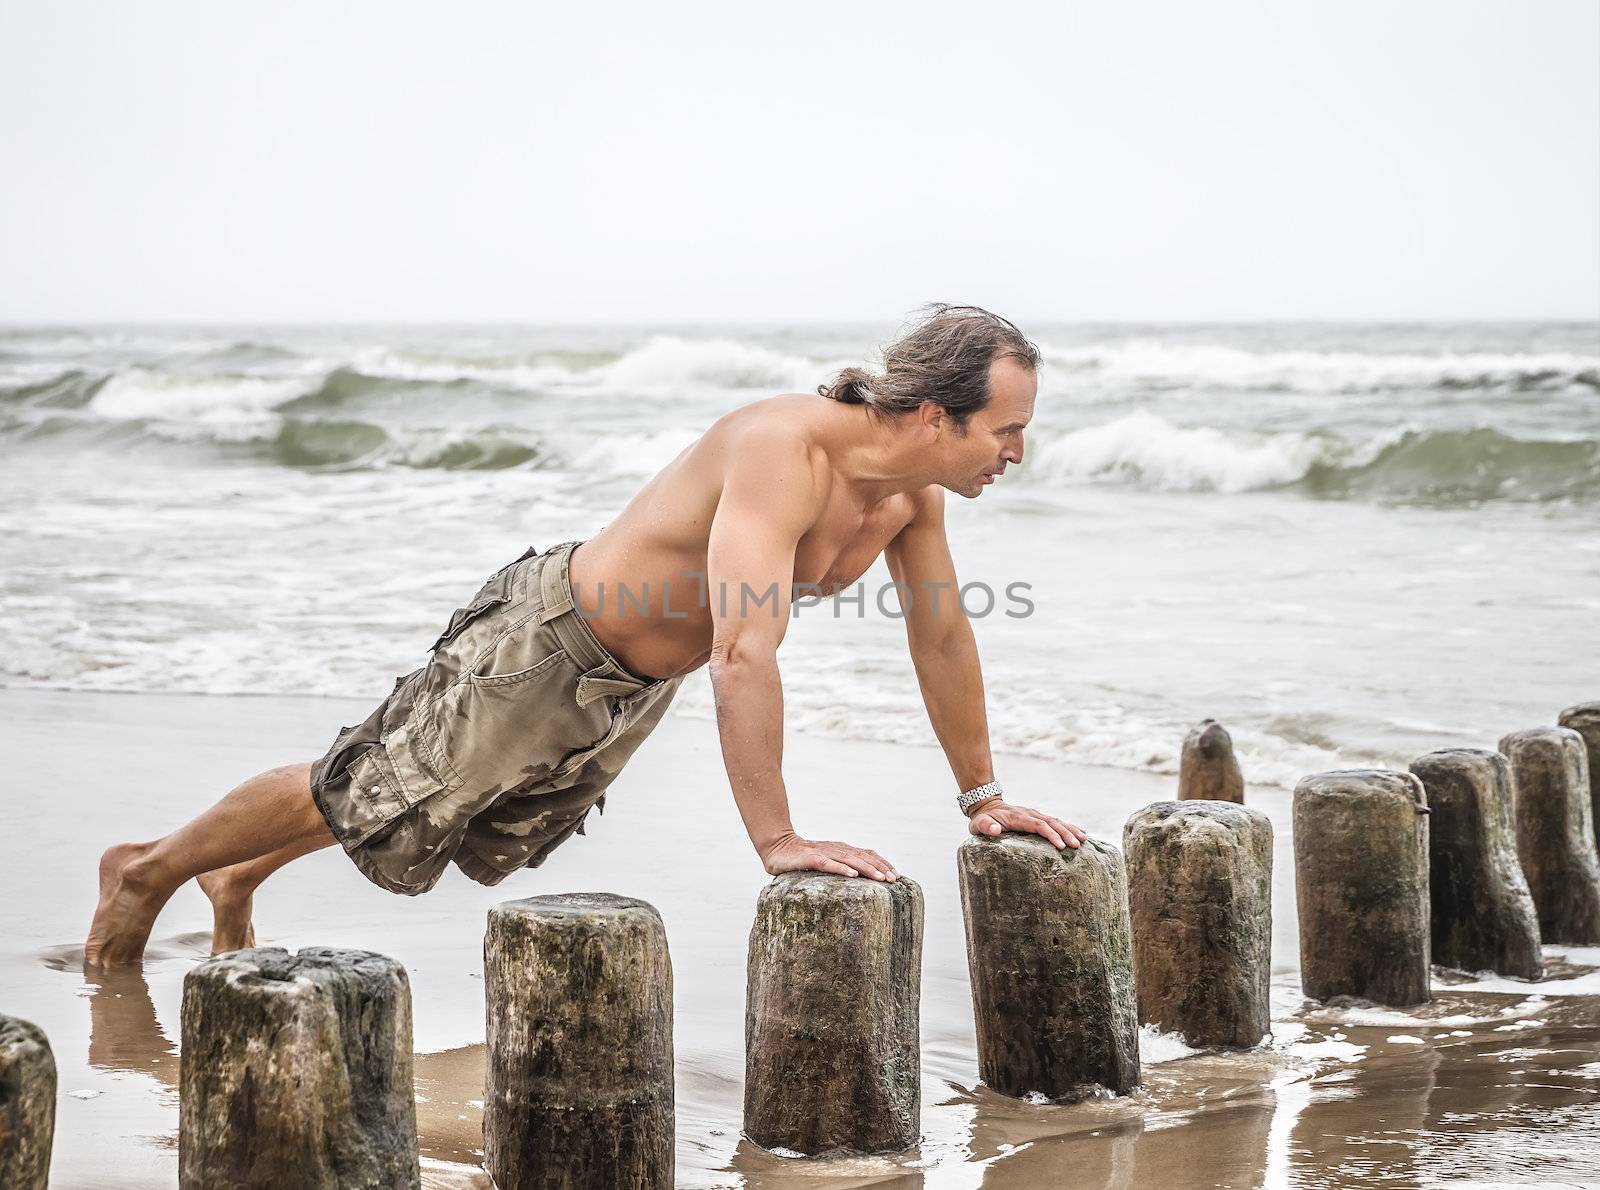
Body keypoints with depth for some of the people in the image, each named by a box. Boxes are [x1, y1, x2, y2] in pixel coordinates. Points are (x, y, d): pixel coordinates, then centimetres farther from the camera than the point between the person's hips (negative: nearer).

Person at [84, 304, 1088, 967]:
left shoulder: (915, 489, -11)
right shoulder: (784, 451, -38)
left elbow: (943, 636, 4)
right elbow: (744, 657, -44)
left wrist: (982, 796, 7)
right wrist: (777, 841, -43)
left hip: (638, 685, 9)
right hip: (549, 640, -9)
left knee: (480, 833, 24)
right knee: (359, 801, 3)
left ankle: (239, 882, 46)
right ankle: (150, 871, 28)